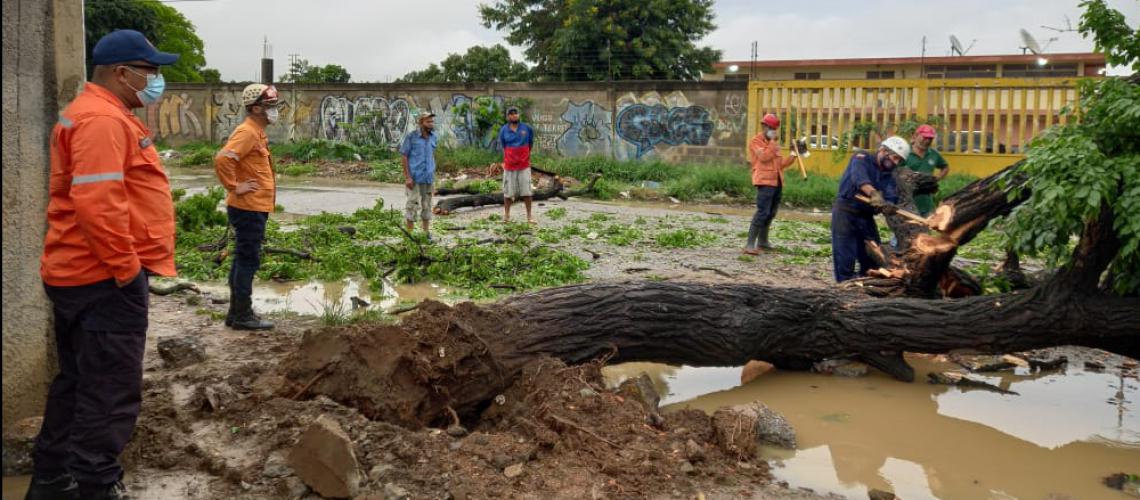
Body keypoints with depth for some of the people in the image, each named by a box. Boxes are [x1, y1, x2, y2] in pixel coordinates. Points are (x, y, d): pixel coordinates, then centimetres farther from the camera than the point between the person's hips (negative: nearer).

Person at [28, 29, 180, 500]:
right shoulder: (103, 120, -17)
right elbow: (97, 204, -27)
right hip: (105, 280, -11)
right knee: (110, 394, -4)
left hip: (81, 274, 11)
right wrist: (127, 269, -21)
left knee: (77, 383, 19)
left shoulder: (98, 114, 18)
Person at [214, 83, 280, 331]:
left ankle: (237, 312, 23)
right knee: (248, 260, -4)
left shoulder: (257, 132, 15)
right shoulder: (247, 132, -16)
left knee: (244, 260, 14)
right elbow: (222, 159, -29)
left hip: (254, 208, 10)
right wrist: (234, 186, -21)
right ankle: (242, 316, 2)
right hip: (248, 208, -10)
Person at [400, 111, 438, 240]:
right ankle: (410, 233, 5)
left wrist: (433, 173, 13)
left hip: (428, 176, 5)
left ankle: (427, 232, 18)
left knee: (427, 204, 9)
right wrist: (407, 177, -14)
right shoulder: (411, 136, -11)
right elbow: (404, 156, -9)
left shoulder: (433, 137, 3)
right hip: (414, 176, -5)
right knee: (413, 203, -3)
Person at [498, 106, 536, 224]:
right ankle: (506, 215, 17)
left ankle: (529, 216, 8)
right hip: (509, 165, 0)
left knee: (526, 191, 1)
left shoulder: (527, 128, -2)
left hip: (524, 165, 0)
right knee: (508, 192, 6)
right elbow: (503, 146, 11)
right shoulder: (503, 130, -1)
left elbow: (531, 143, 12)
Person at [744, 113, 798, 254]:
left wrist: (793, 156, 11)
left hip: (777, 182, 9)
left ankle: (762, 241, 24)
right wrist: (773, 142, -11)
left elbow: (780, 163, 22)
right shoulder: (756, 141, -2)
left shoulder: (773, 143, 23)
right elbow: (764, 157, -18)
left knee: (771, 213, 13)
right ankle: (750, 244, -20)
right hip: (765, 181, -9)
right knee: (762, 212, -17)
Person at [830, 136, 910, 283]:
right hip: (845, 212, -7)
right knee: (845, 258, -8)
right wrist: (873, 194, -48)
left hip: (866, 216, 7)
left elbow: (891, 198, -7)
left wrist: (888, 206, -33)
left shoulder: (888, 175, 10)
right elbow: (859, 177, -30)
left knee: (872, 258, 10)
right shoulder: (862, 158, -7)